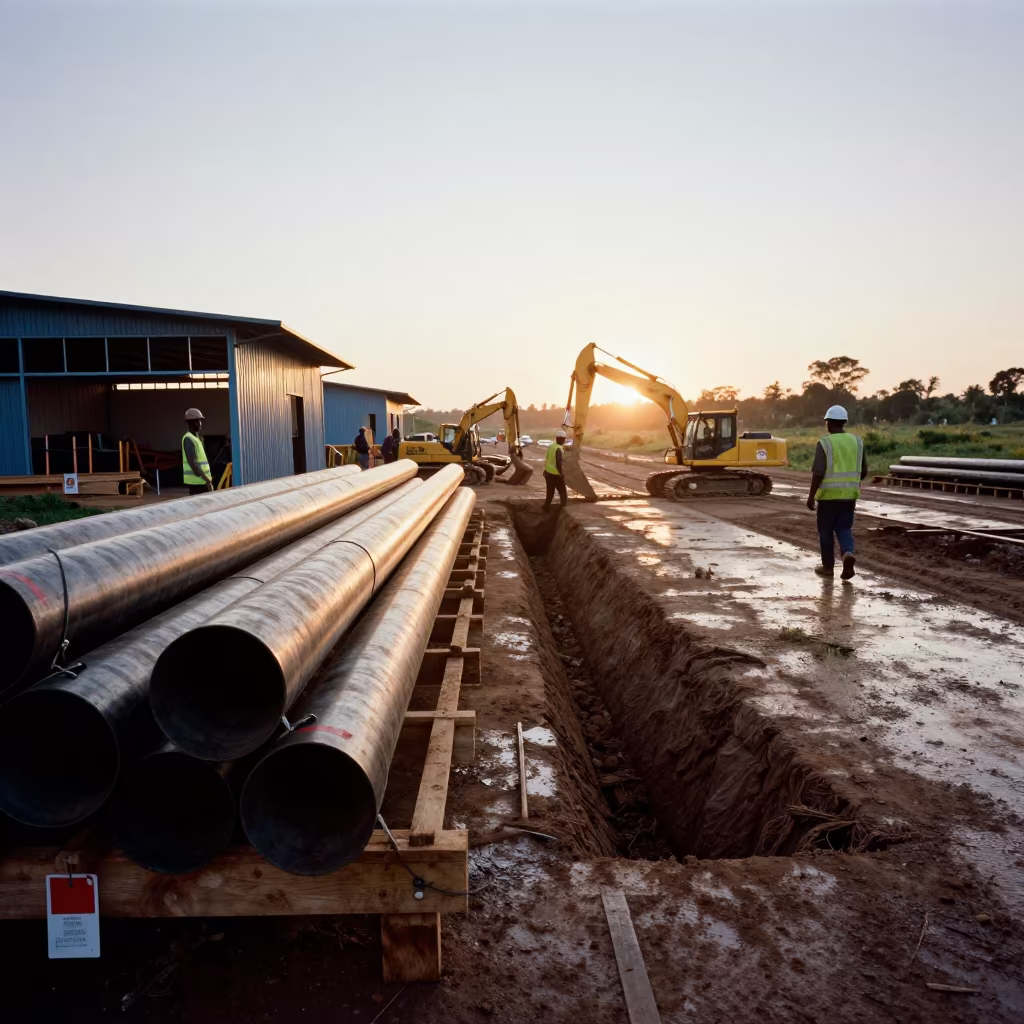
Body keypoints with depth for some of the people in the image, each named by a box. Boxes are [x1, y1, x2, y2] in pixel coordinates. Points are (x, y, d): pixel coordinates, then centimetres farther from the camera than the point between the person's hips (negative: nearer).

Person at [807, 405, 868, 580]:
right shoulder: (857, 441, 4)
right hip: (849, 494, 4)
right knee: (844, 528, 12)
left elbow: (818, 472, -17)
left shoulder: (824, 443, -11)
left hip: (828, 494, -4)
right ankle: (848, 553, -14)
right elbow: (863, 471, 9)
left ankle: (828, 566, 16)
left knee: (826, 530, 9)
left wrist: (811, 495, -10)